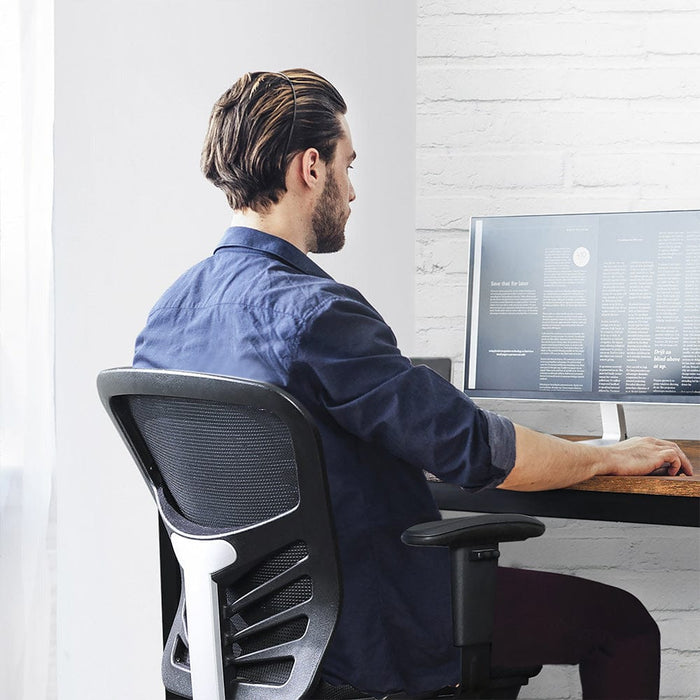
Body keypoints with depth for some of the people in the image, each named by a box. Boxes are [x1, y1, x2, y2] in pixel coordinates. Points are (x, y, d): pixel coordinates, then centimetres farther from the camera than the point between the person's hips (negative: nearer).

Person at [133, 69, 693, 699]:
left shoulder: (169, 311, 0)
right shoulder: (315, 312, -27)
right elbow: (478, 449, -24)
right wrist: (611, 457, -7)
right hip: (363, 636, -9)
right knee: (623, 621, 6)